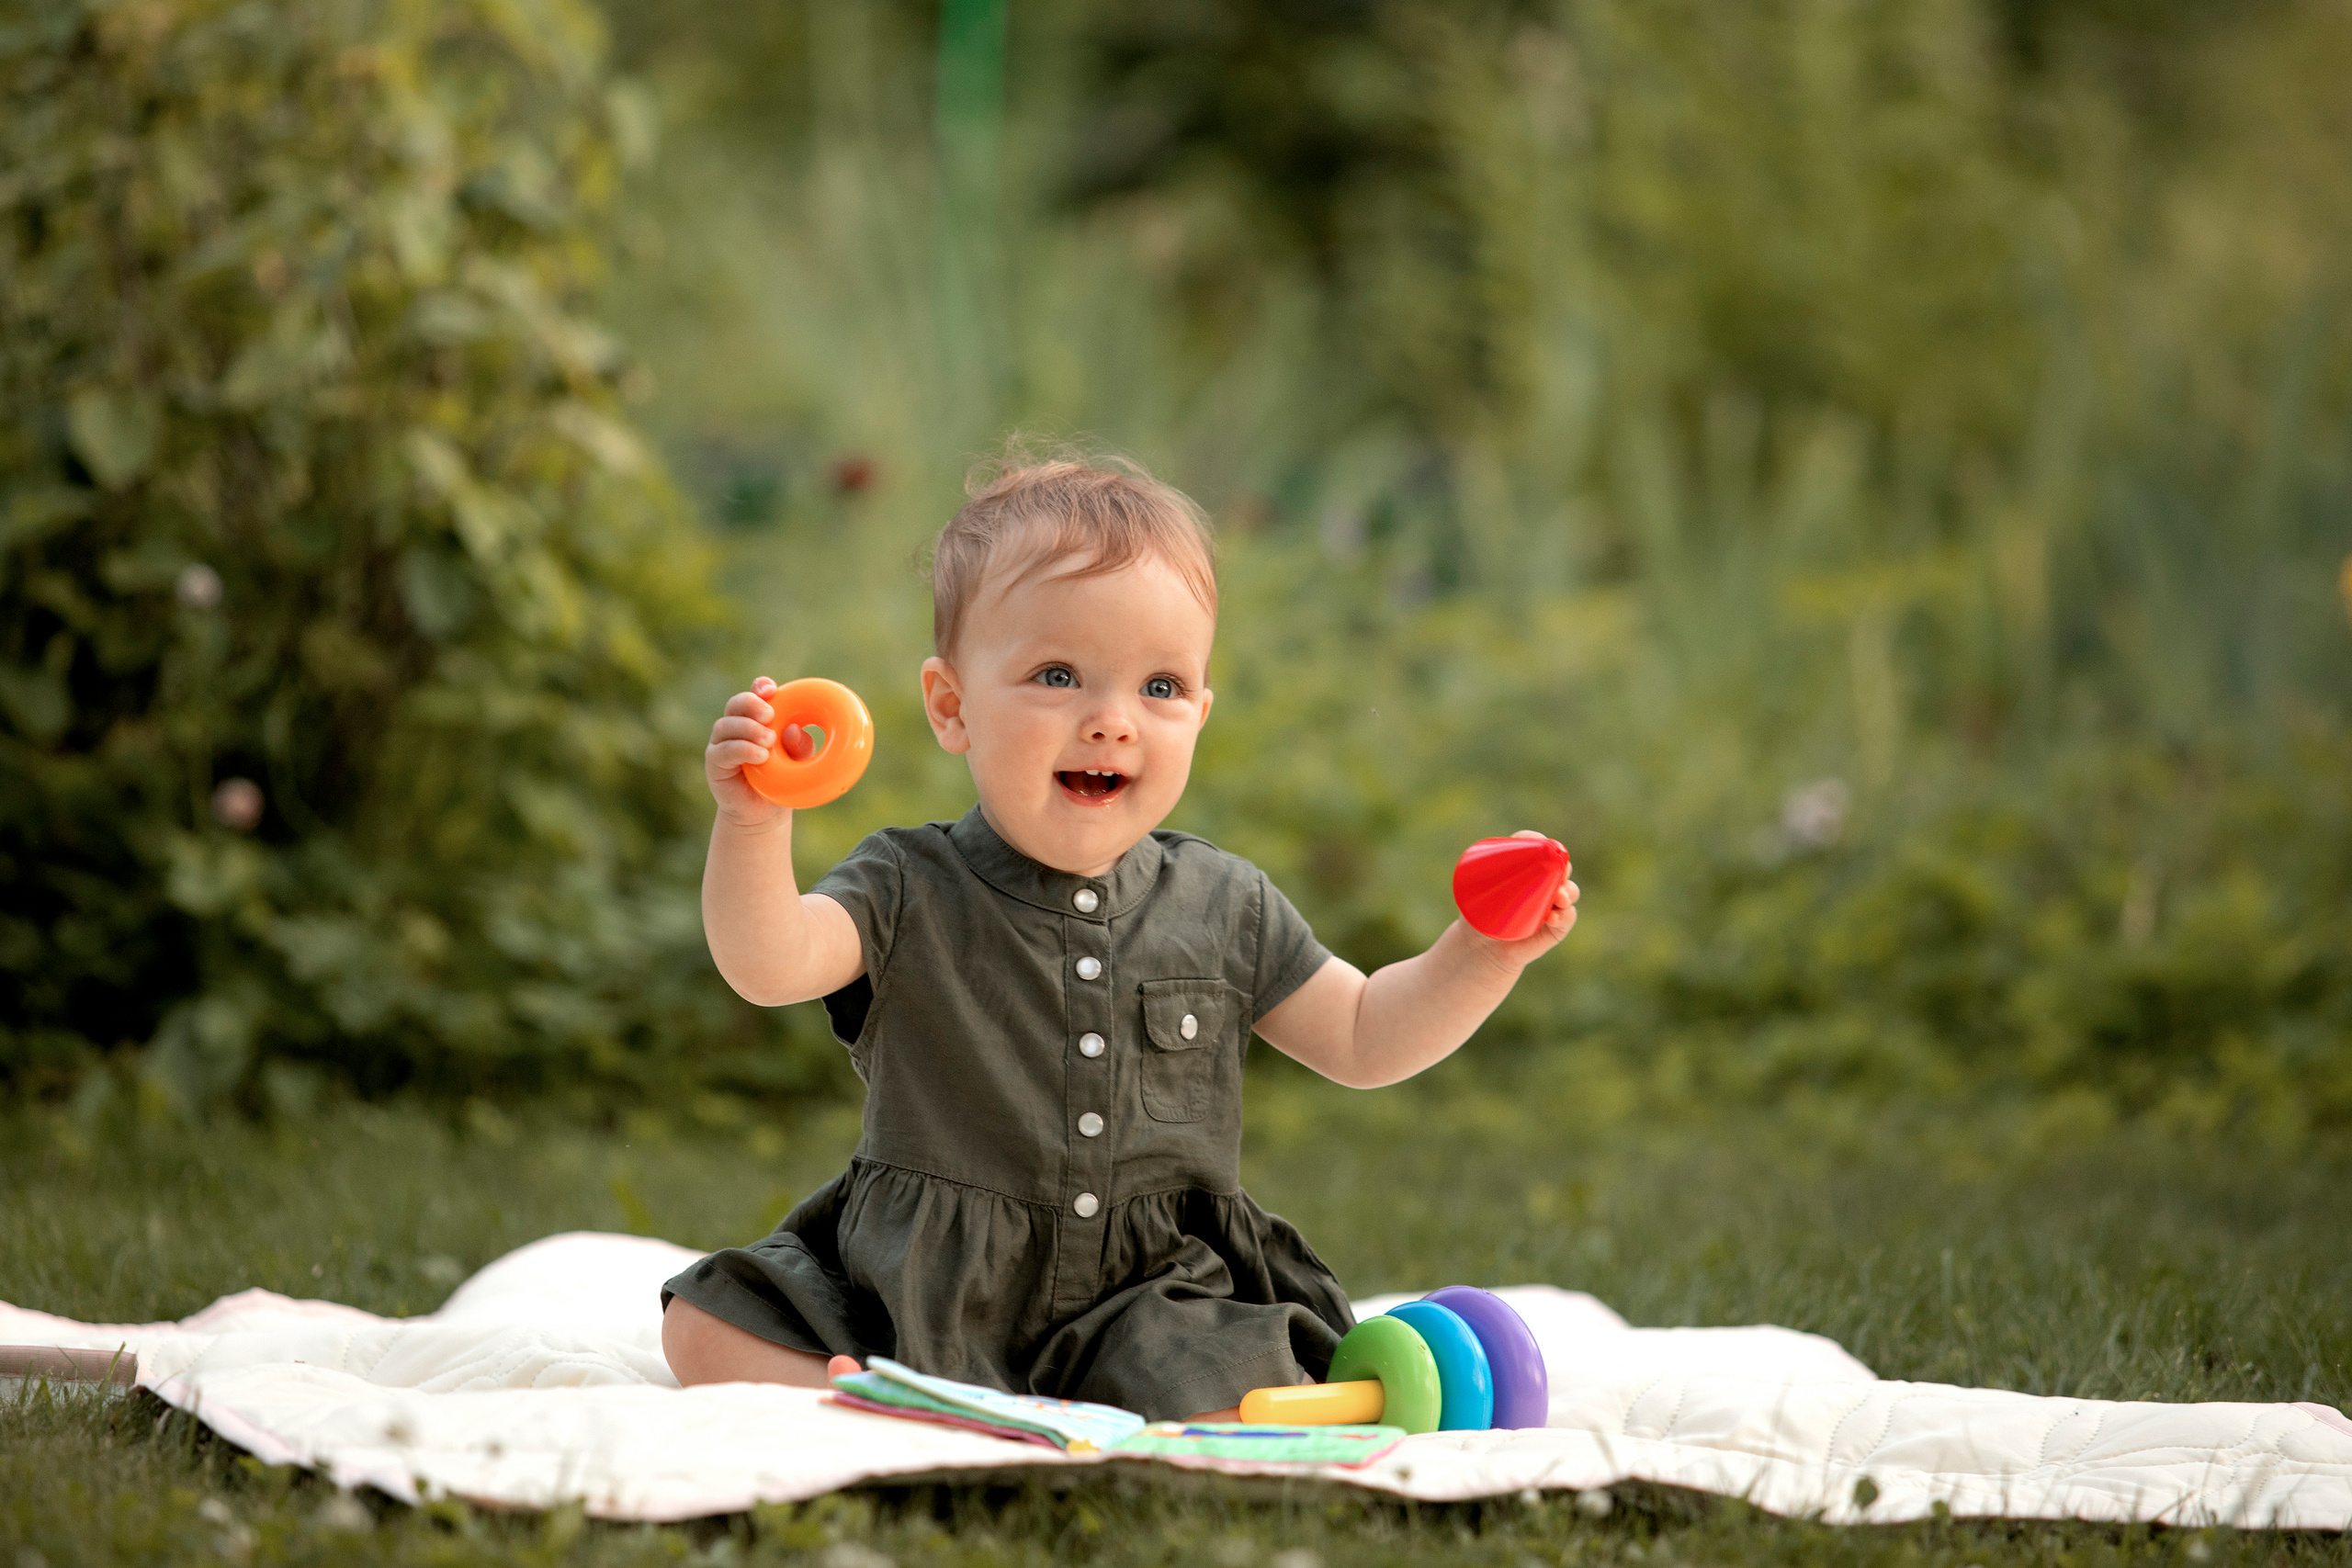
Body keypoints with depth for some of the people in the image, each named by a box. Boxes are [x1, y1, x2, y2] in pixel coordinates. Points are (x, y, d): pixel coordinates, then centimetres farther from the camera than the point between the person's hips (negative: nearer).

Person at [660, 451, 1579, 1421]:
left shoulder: (1224, 907, 4)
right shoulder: (910, 892, -5)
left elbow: (1362, 1038, 12)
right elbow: (770, 965, -22)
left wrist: (1481, 956, -4)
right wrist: (752, 824, -40)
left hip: (1151, 1298, 1)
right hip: (913, 1296, -1)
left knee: (1229, 1415, -28)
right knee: (709, 1327, -18)